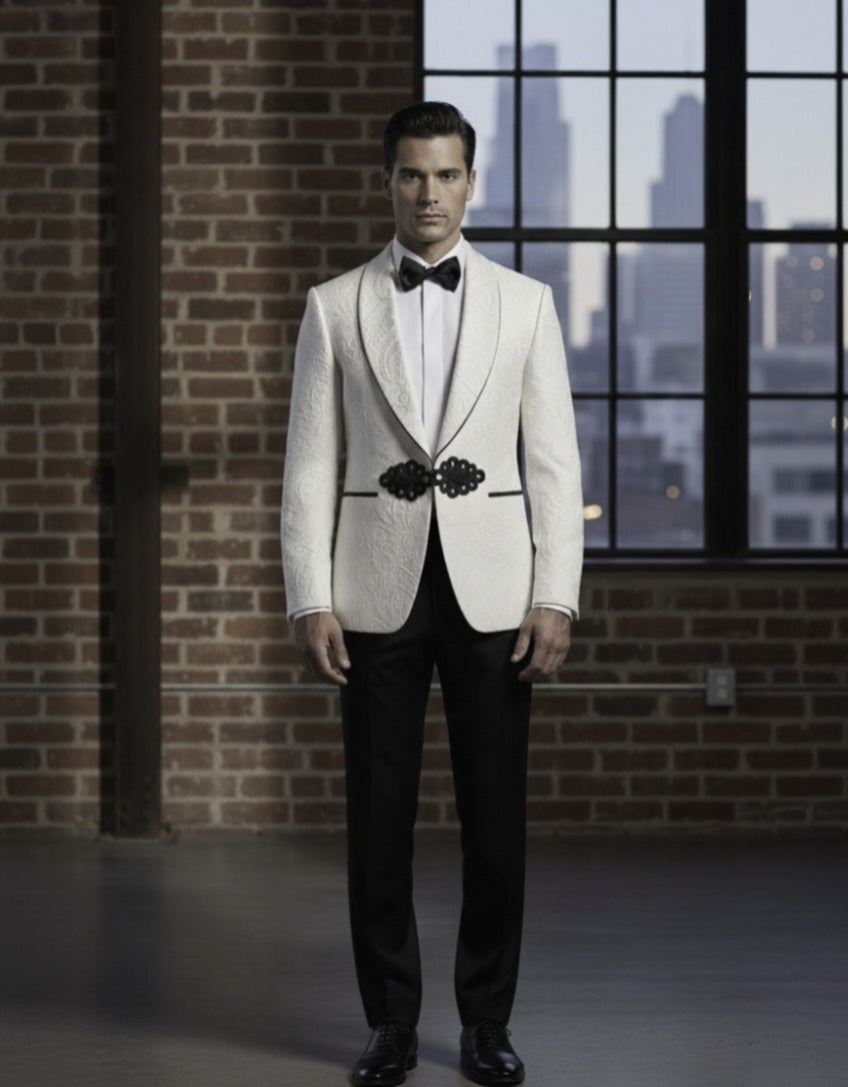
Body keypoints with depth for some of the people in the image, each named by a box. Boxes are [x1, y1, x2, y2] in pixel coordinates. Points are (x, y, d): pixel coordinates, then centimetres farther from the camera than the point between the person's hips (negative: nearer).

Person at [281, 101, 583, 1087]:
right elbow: (310, 465, 3)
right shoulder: (334, 306, 5)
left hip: (491, 589, 0)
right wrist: (310, 601, -5)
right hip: (378, 589, 0)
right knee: (379, 818, 3)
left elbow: (554, 462, 4)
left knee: (495, 816, 2)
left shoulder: (524, 303, 6)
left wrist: (555, 598, -5)